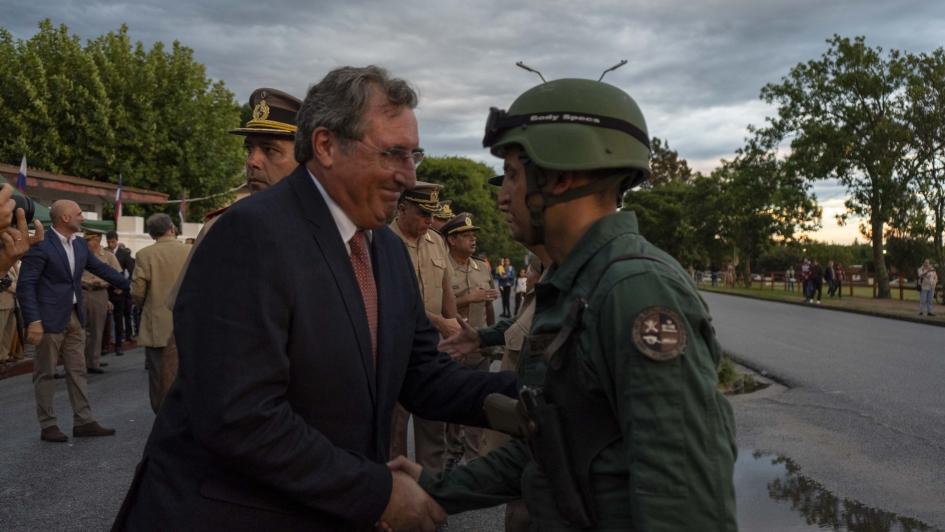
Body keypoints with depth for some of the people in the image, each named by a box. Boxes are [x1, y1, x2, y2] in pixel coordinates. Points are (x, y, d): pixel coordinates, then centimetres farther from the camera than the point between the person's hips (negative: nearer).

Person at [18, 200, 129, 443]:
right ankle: (48, 425, 13)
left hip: (74, 317, 8)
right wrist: (33, 321, -22)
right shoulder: (41, 246, -14)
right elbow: (25, 285, -16)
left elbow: (101, 269, 16)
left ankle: (83, 421, 16)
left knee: (77, 371, 10)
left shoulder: (80, 245, 8)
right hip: (50, 319, -7)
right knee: (46, 373, 4)